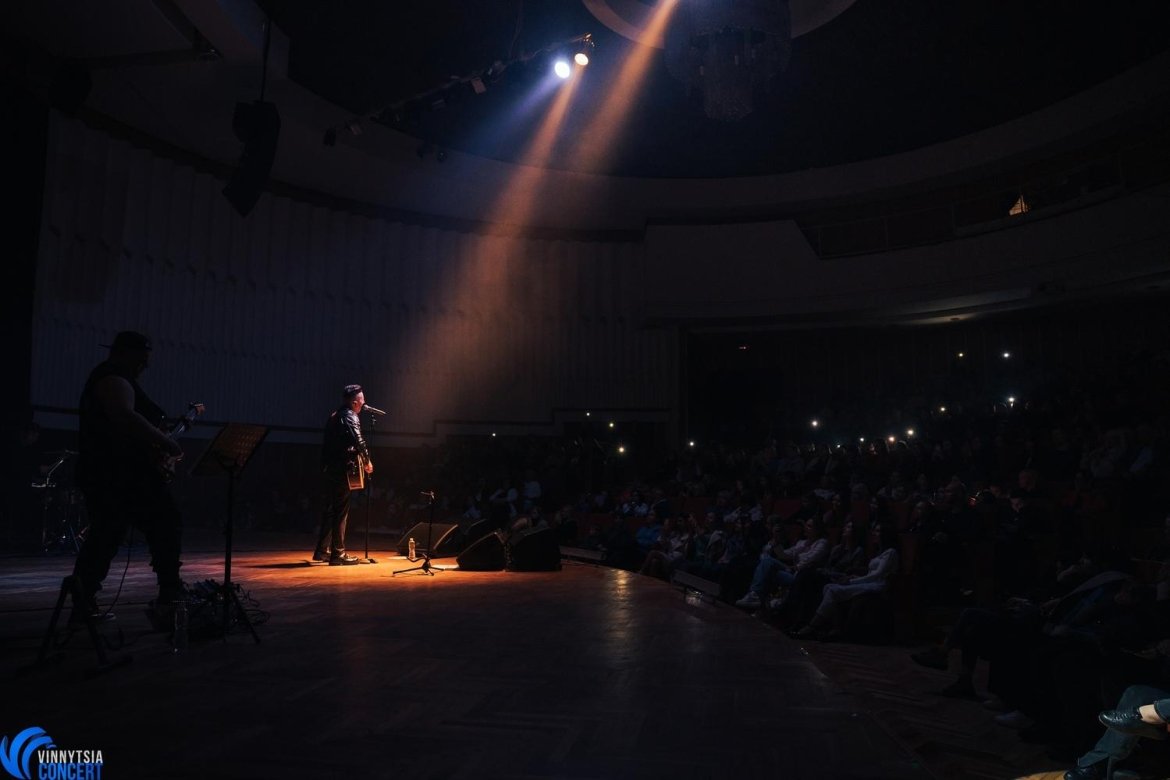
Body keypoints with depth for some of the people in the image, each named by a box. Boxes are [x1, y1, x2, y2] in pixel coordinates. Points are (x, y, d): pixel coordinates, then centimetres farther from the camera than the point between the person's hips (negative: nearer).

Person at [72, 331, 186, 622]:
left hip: (101, 474, 11)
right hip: (121, 474, -11)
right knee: (165, 524, -6)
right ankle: (170, 593, -6)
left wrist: (156, 443, 11)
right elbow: (124, 418, -28)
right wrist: (165, 442, -21)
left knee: (103, 537, 10)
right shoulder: (114, 379, -11)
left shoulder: (104, 378, 24)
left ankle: (83, 605, 10)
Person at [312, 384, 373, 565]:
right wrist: (367, 461, -11)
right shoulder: (350, 417, -10)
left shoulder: (335, 416, 17)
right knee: (341, 512, -3)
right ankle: (338, 554, 1)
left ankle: (322, 550, 21)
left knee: (330, 510, 16)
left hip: (328, 469, 9)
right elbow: (358, 441, -24)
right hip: (341, 470, -9)